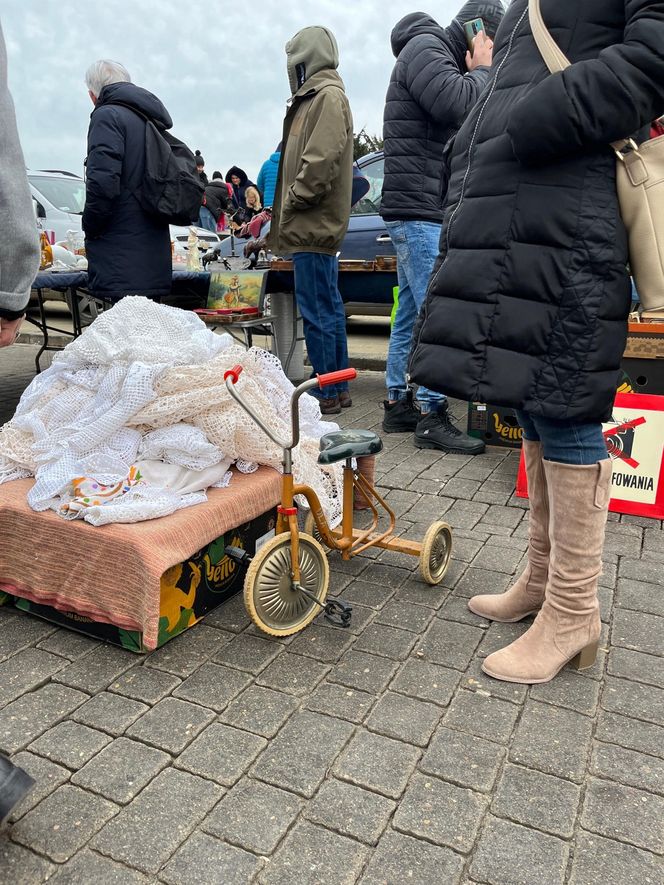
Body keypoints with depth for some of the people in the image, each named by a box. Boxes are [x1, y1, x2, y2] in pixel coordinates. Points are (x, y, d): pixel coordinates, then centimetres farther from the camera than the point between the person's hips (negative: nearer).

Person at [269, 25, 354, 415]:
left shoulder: (327, 96, -8)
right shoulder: (317, 97, 22)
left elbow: (321, 160, -20)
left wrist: (293, 202, -12)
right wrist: (284, 214, 16)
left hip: (314, 226, -10)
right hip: (315, 227, 10)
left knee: (318, 312, -8)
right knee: (329, 309, 11)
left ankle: (327, 393, -2)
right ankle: (339, 389, 19)